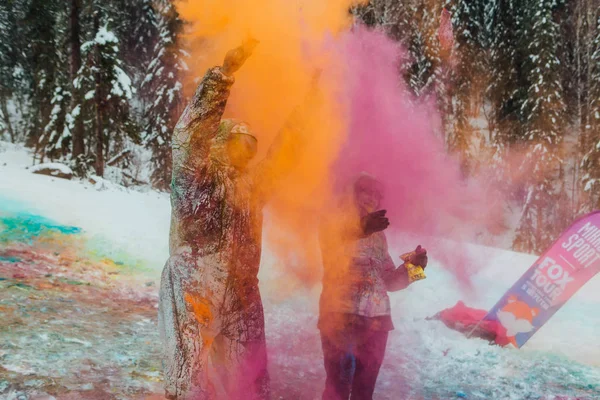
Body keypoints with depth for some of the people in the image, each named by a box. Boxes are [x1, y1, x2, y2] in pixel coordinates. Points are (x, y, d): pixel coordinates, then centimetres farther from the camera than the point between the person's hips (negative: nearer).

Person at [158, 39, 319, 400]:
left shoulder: (253, 186, 14)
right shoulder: (194, 179, -3)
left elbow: (282, 153, 22)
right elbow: (192, 132, -17)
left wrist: (308, 104, 18)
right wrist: (225, 71, -25)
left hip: (242, 300, 6)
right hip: (193, 299, -6)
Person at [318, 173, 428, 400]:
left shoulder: (378, 235, 19)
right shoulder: (334, 222, 2)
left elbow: (389, 281, 20)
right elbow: (331, 240, -22)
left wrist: (412, 266, 1)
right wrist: (360, 228, -42)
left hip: (377, 318, 6)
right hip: (341, 313, -5)